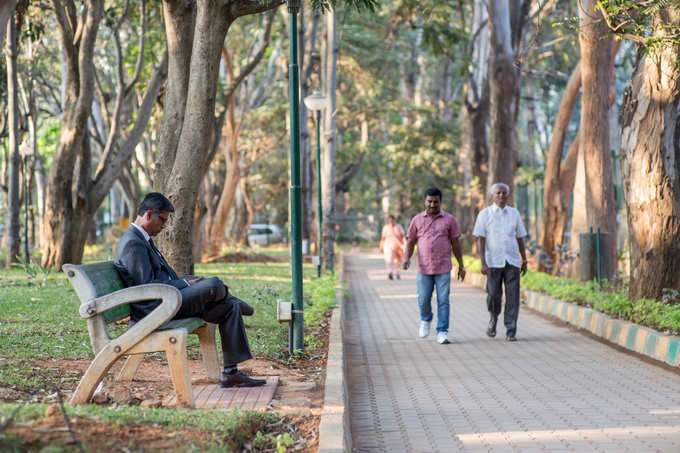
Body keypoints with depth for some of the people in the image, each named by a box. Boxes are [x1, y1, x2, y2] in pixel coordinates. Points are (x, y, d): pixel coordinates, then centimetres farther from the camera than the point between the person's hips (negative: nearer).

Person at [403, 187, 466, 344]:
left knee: (443, 301, -5)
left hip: (443, 268, -1)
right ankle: (426, 320, 33)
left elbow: (455, 244, 8)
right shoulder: (417, 220, 7)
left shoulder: (449, 220, 5)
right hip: (424, 268, 1)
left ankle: (442, 332, 0)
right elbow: (410, 242, 9)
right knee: (423, 300, 3)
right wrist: (407, 258, -10)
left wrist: (461, 266, 7)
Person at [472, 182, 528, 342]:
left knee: (512, 296, -4)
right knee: (493, 295, -3)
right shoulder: (485, 214, 1)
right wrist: (483, 263, -11)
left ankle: (511, 332, 0)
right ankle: (493, 320, 27)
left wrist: (524, 260, 12)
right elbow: (481, 240, -3)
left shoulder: (514, 213, 10)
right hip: (493, 261, -2)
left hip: (512, 261, 2)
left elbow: (520, 238, 15)